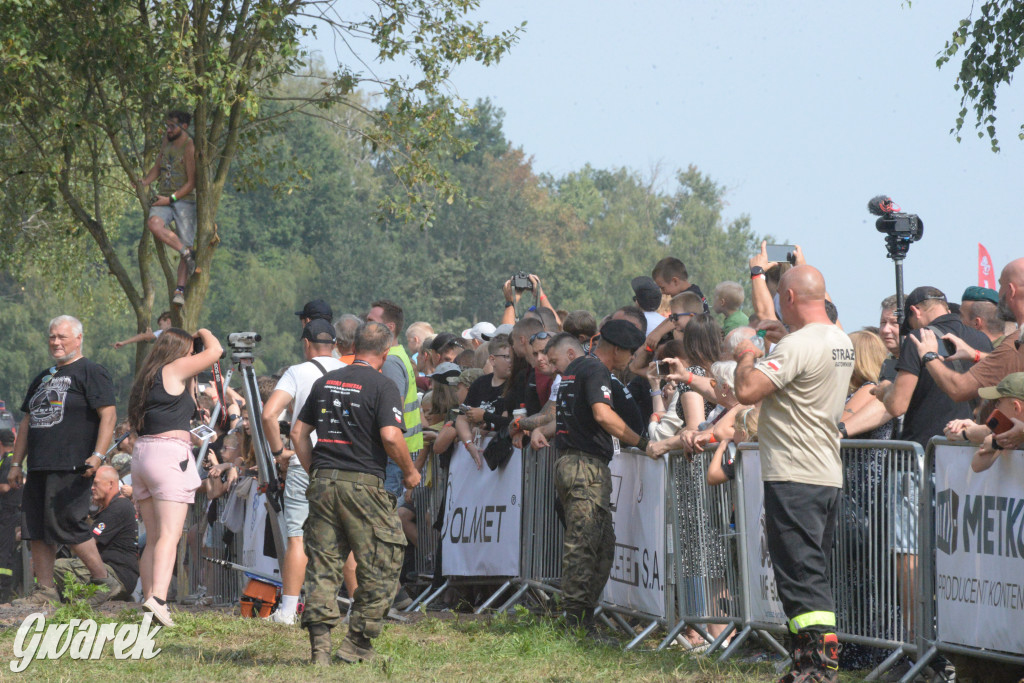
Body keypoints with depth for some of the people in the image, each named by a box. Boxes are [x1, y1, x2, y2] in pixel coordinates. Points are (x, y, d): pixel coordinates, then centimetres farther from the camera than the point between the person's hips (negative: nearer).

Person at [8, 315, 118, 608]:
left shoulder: (91, 373, -3)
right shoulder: (43, 378, 23)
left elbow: (108, 415, -12)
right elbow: (27, 422, 26)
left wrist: (98, 455, -22)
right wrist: (16, 463, 20)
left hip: (72, 467, -8)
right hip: (40, 468, 8)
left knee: (65, 523, -13)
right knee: (35, 528, 3)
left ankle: (103, 579, -2)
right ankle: (44, 590, 6)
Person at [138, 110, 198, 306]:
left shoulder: (189, 148, -9)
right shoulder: (167, 140, 12)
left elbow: (192, 183, -11)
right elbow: (157, 168, 22)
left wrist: (171, 199, -17)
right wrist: (145, 182, 4)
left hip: (185, 200, -5)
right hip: (164, 199, 5)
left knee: (185, 243, -11)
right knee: (153, 224, -28)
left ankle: (180, 291, -13)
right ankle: (187, 253, -24)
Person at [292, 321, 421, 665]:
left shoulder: (325, 382, 13)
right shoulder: (382, 386, -6)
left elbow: (299, 433, 14)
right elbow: (390, 436, -16)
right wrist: (410, 472, -1)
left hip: (323, 482, 6)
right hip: (364, 483, -6)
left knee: (322, 564, 7)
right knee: (380, 566, 6)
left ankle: (319, 643, -2)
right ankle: (357, 643, 6)